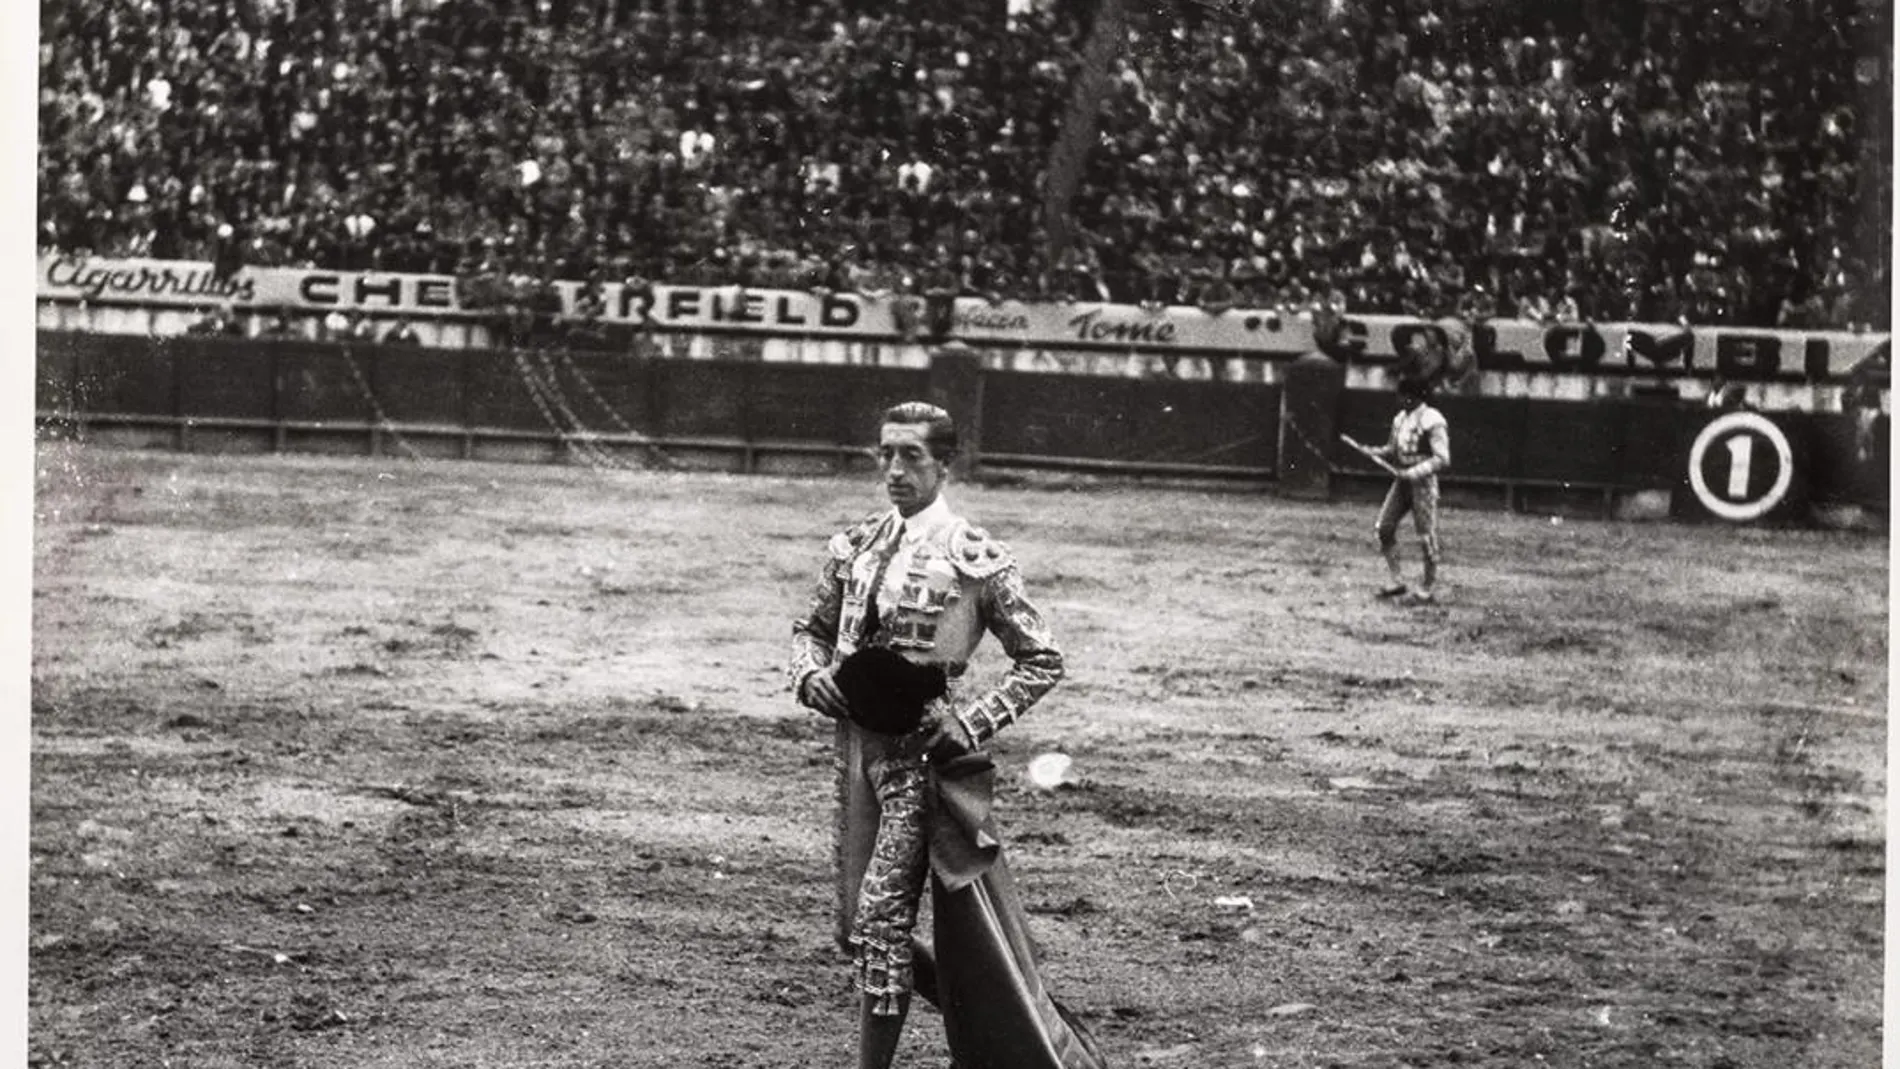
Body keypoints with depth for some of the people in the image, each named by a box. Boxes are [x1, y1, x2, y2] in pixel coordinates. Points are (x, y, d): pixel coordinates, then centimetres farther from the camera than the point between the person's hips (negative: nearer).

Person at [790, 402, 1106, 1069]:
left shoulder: (975, 558, -7)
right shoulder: (856, 546, 9)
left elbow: (1042, 660, -2)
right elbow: (813, 628, 21)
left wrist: (971, 721, -14)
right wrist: (812, 676, -2)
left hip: (928, 751, -6)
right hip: (858, 745, 6)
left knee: (881, 914, -13)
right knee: (855, 929, 10)